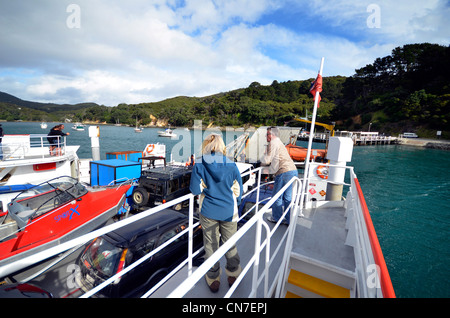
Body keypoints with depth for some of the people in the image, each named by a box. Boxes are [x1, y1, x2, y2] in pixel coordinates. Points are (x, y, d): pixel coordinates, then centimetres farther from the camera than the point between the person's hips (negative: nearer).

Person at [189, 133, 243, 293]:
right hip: (229, 212, 0)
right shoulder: (231, 165, -11)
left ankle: (213, 279, 35)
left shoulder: (199, 165, -13)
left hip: (208, 212, 0)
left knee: (211, 246, 18)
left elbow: (195, 190, -11)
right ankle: (233, 274, 39)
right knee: (230, 244, 20)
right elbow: (238, 190, -4)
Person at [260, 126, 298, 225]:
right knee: (287, 197, 15)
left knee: (277, 197, 6)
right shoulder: (279, 143, 24)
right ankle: (289, 220, 22)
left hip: (284, 173, -9)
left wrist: (262, 161, 10)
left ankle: (277, 218, 19)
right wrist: (265, 161, 20)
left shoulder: (273, 143, -6)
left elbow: (267, 160, -9)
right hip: (293, 171, 9)